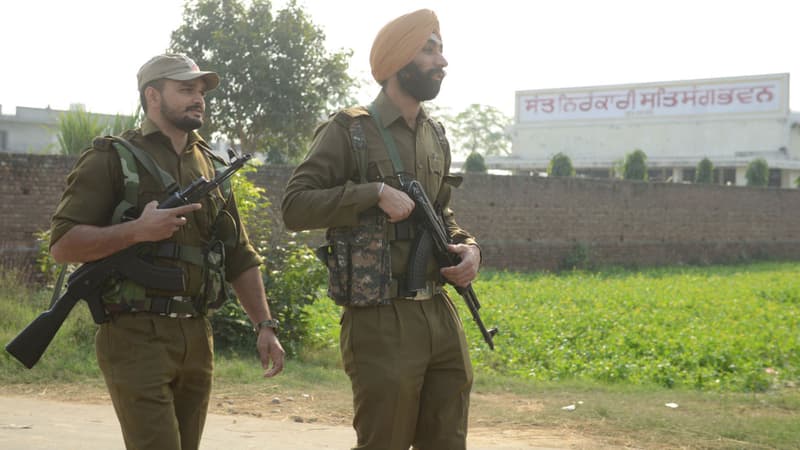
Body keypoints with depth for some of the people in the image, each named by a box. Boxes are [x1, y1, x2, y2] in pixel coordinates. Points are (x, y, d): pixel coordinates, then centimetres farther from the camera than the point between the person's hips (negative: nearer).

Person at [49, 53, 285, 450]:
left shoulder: (211, 167, 17)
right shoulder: (113, 159, -2)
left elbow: (240, 258, 18)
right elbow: (62, 244, -9)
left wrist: (264, 325, 9)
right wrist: (137, 230, -21)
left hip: (197, 339, 6)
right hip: (137, 337, -6)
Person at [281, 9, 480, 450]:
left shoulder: (436, 136, 14)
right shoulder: (348, 131, -8)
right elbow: (294, 206, -13)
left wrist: (467, 246, 5)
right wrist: (375, 192, -19)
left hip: (442, 315, 7)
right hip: (381, 322, -7)